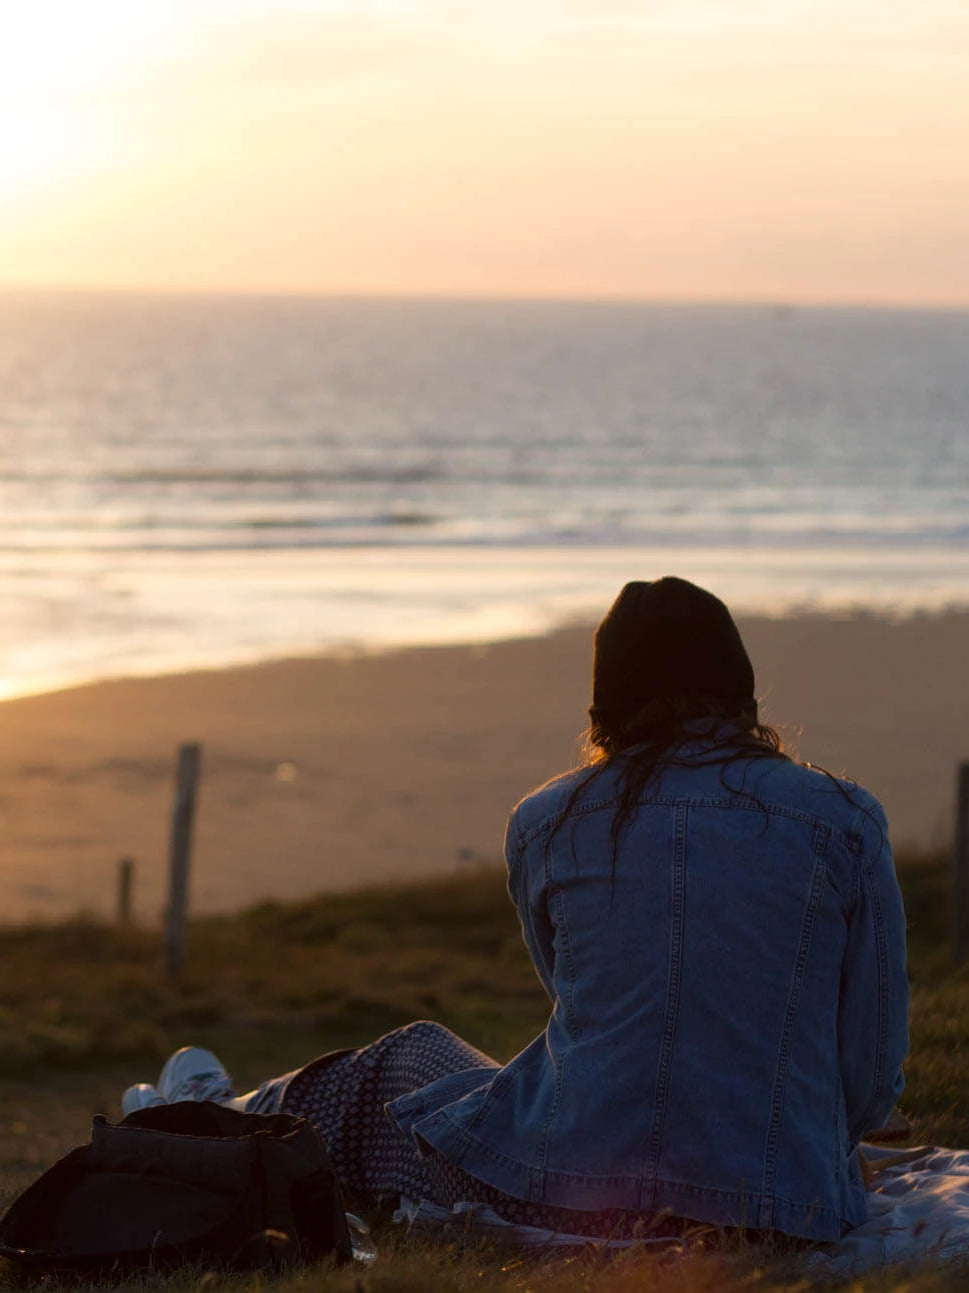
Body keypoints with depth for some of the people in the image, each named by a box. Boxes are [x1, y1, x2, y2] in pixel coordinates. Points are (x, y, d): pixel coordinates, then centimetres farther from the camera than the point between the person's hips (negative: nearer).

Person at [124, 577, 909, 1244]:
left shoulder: (546, 825, 3)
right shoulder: (843, 822, -2)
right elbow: (874, 1073, 0)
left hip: (571, 1191, -1)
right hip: (785, 1203, 1)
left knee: (409, 1062, 32)